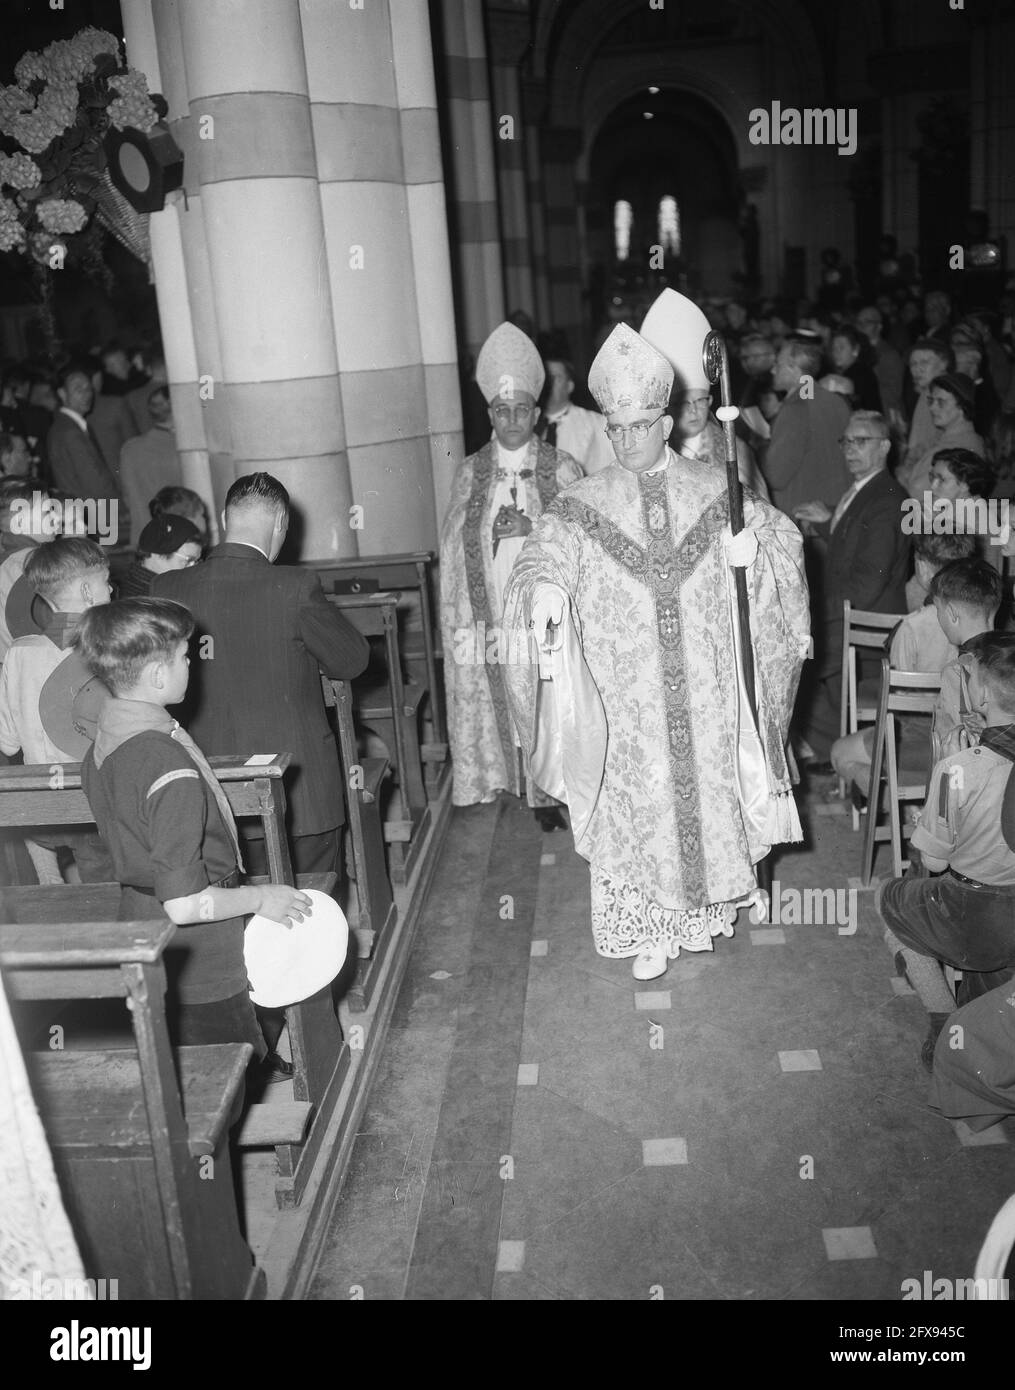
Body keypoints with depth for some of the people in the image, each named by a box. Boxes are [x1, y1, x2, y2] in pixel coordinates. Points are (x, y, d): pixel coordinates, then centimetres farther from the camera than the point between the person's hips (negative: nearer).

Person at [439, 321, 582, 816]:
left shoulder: (562, 468, 4)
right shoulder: (469, 473, 8)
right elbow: (453, 549, 6)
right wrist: (459, 624, 1)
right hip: (493, 615, 1)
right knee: (510, 705, 2)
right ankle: (538, 792, 14)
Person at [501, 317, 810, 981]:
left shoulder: (715, 491, 3)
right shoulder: (583, 505, 0)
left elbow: (781, 533, 7)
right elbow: (542, 555, -10)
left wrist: (753, 547, -15)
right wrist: (545, 585, -33)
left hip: (707, 690, 1)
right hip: (628, 695, -1)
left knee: (709, 789, 10)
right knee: (640, 801, 5)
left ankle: (704, 909, 31)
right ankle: (653, 928, 20)